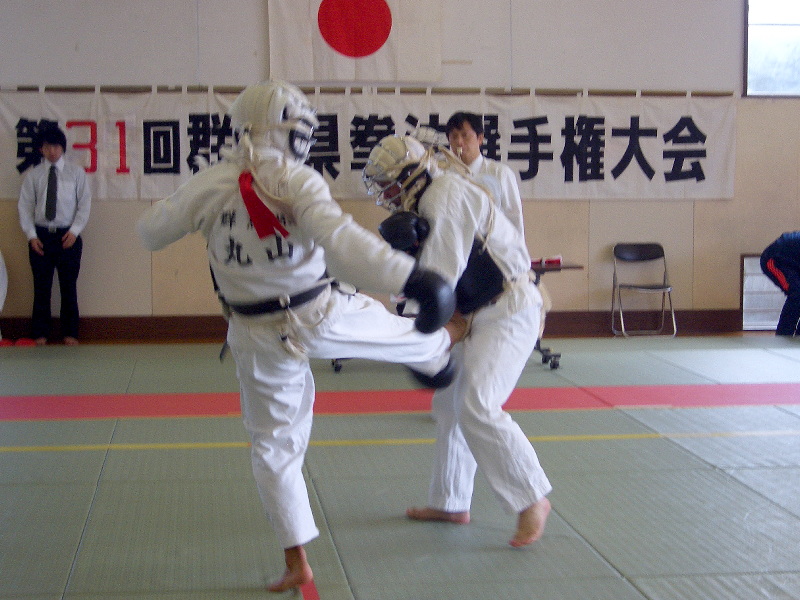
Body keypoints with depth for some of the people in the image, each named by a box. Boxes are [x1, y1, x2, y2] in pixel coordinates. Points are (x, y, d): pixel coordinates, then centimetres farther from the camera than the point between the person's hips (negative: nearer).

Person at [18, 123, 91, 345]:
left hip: (68, 235, -1)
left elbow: (85, 204, 2)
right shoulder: (33, 175, 6)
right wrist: (31, 235, -5)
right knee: (41, 286, 2)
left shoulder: (76, 173, 4)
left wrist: (74, 231, -8)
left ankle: (70, 333, 11)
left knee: (68, 285, 2)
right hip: (41, 235, 1)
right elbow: (25, 206, 5)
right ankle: (40, 334, 10)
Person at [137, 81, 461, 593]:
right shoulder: (299, 182, -17)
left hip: (259, 338, 2)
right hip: (321, 318, -2)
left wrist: (185, 202, 22)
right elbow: (341, 238, -34)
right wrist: (410, 276, -41)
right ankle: (438, 347, 63)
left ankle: (297, 563, 18)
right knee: (396, 329, 30)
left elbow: (151, 232, 4)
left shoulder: (209, 185, -9)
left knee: (274, 445, 14)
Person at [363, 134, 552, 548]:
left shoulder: (446, 195, -19)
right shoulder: (429, 203, 12)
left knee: (477, 409, -19)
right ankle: (450, 503, 26)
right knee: (450, 406, 14)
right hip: (480, 315, 11)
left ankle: (532, 500, -7)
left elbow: (439, 276, -24)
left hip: (508, 313, -11)